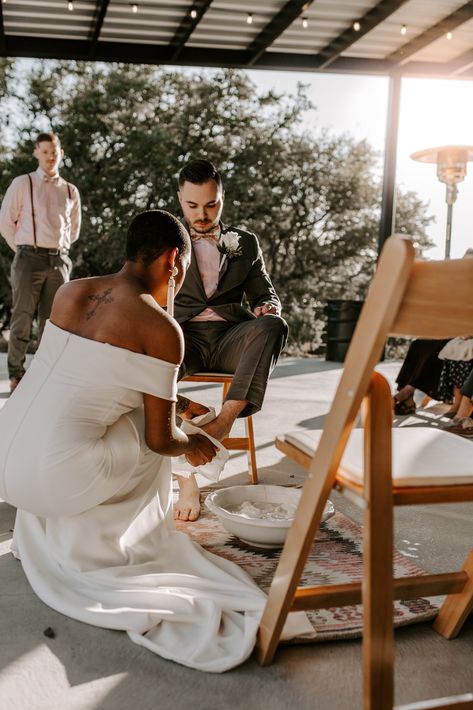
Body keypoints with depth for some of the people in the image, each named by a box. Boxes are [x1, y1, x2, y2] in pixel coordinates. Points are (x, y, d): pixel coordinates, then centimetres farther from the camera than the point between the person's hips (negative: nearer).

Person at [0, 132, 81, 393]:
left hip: (59, 261, 3)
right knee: (22, 319, -3)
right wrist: (23, 250, 6)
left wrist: (59, 249, 15)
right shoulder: (22, 183, 2)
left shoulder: (70, 191, 13)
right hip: (29, 258, -3)